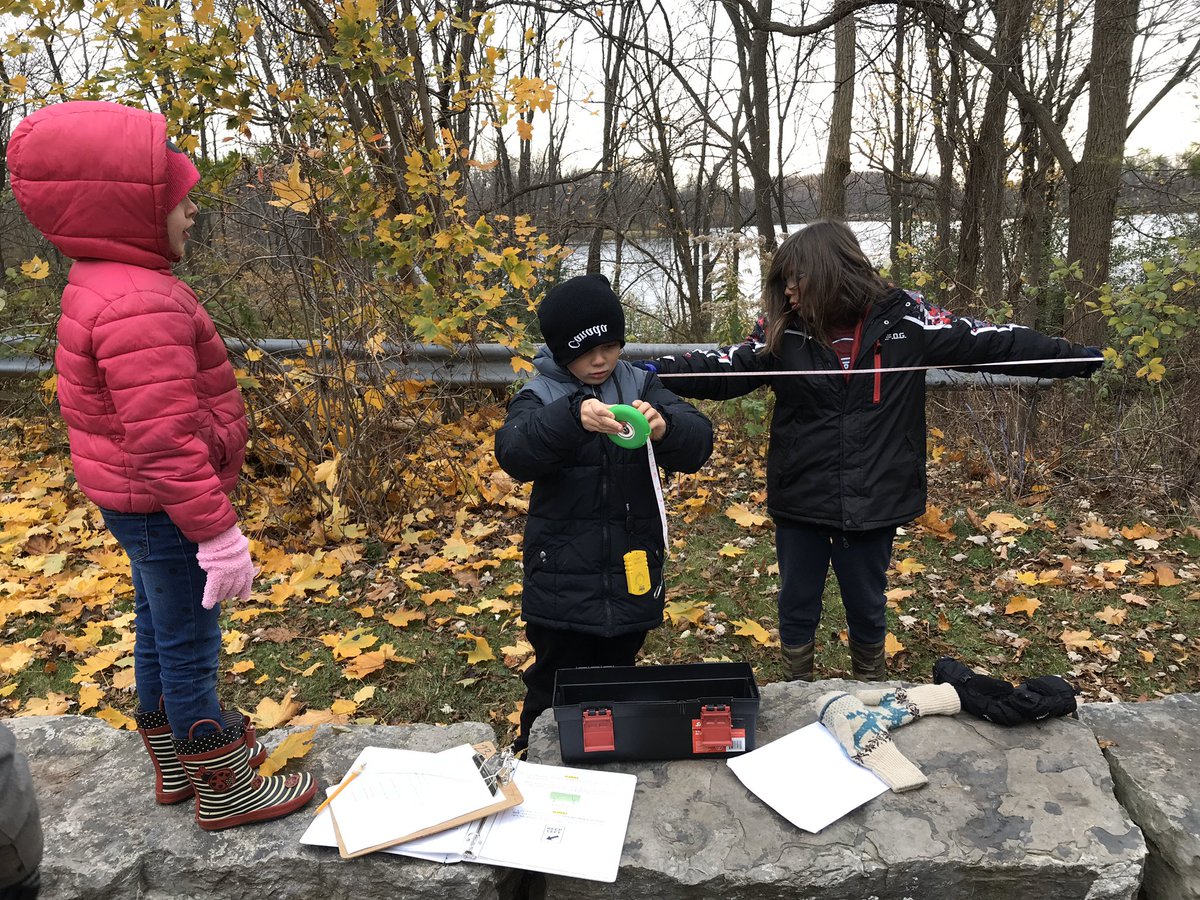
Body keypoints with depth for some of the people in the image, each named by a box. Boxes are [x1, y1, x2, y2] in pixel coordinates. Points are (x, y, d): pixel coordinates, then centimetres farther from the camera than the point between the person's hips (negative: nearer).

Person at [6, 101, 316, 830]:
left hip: (139, 504, 10)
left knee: (160, 635, 22)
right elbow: (166, 442, -30)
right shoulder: (140, 306, -27)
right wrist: (218, 533, -25)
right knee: (191, 648, 5)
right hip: (164, 508, -10)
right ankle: (228, 792, 23)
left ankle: (177, 765, 41)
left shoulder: (105, 285, 6)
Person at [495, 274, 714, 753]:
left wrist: (666, 427, -34)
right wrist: (572, 418, -44)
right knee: (555, 691, 12)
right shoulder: (540, 395, -6)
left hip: (631, 574, 3)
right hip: (563, 582, -2)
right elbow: (514, 452, -26)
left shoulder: (641, 385, 1)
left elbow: (698, 440, -11)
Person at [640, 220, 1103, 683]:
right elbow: (725, 369, -6)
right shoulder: (783, 330, -5)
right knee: (797, 604, 16)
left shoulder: (902, 319, -8)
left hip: (873, 501, -1)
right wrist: (656, 370, -19)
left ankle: (872, 691, 45)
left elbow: (989, 342, -2)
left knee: (867, 606, 19)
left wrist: (1076, 357, -1)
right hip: (800, 501, 1)